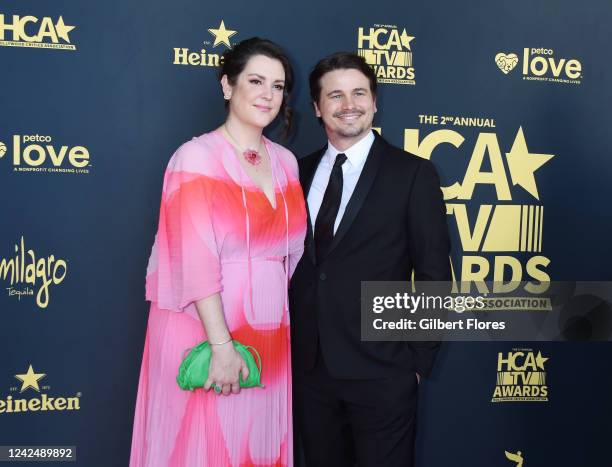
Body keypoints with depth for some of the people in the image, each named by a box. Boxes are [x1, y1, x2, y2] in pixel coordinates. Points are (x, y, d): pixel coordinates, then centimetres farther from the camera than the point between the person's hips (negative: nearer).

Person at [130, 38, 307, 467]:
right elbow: (195, 259, -16)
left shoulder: (286, 161, 9)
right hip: (206, 331, -5)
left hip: (270, 336, 6)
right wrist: (222, 344, -20)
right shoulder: (197, 157, -9)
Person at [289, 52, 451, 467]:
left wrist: (418, 359, -7)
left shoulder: (412, 173, -5)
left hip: (381, 371, -4)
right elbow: (294, 263, 10)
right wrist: (289, 345, 5)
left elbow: (433, 274, -5)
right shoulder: (300, 172, 8)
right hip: (310, 367, 4)